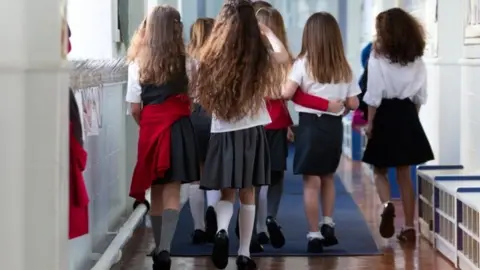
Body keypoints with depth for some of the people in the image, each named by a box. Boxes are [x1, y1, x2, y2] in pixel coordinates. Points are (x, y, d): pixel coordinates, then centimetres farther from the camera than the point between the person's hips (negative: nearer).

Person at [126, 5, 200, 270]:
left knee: (156, 191, 14)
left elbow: (135, 109, 2)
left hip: (151, 128, 2)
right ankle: (164, 248, -17)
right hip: (179, 127, -2)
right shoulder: (185, 59, -2)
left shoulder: (139, 62, 2)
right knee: (171, 191, -3)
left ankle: (159, 247, 23)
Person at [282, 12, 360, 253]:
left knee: (311, 181, 0)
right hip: (334, 126, 4)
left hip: (311, 125, -4)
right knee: (328, 177, 23)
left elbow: (286, 93, -19)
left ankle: (314, 235, 1)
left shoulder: (303, 63, -8)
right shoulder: (344, 67, 4)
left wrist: (299, 94, 3)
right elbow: (353, 103, 3)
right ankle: (328, 225, 23)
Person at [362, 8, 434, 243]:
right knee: (404, 174, 10)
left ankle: (386, 205, -17)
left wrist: (370, 122, -2)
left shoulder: (378, 56, -10)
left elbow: (374, 95, -11)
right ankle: (409, 228, 9)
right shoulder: (417, 59, 3)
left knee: (380, 171, 12)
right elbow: (420, 96, 7)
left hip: (386, 115, -4)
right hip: (408, 115, 4)